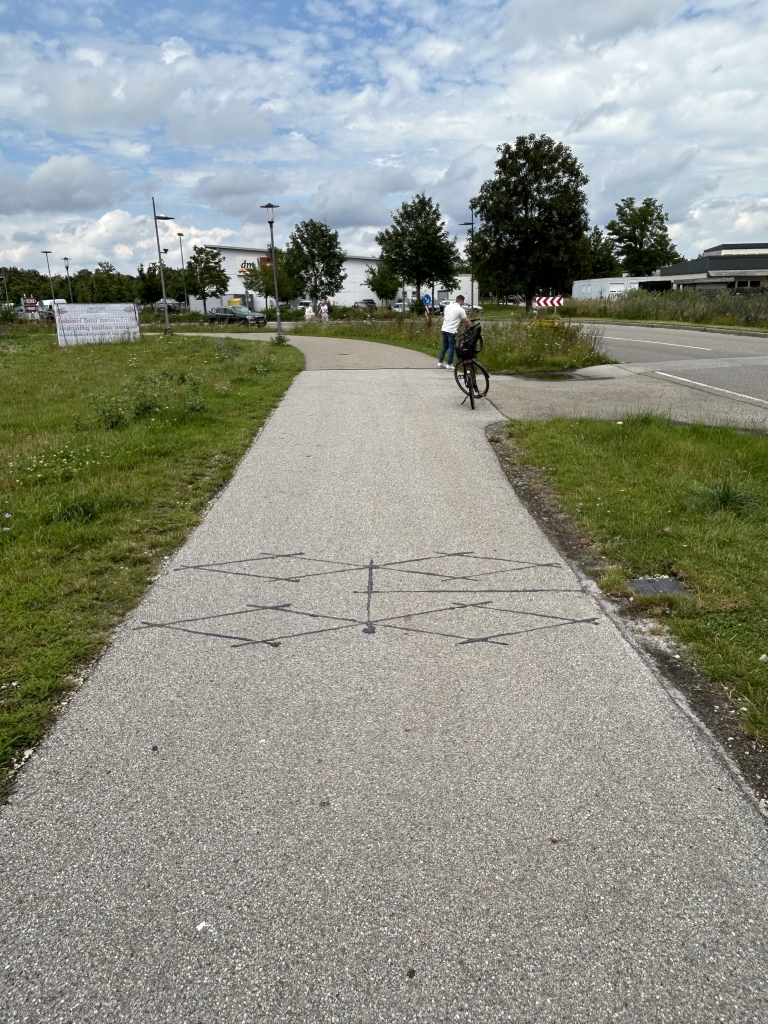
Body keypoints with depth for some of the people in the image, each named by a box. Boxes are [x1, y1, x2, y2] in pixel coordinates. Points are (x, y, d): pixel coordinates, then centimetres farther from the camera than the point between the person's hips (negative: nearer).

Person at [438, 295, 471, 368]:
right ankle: (449, 364, 5)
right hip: (451, 331, -7)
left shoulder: (448, 306, 10)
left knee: (444, 346, 18)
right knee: (451, 347, 2)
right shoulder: (460, 309, -9)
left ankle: (440, 362, 19)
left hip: (444, 329, 7)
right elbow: (466, 321, -6)